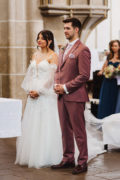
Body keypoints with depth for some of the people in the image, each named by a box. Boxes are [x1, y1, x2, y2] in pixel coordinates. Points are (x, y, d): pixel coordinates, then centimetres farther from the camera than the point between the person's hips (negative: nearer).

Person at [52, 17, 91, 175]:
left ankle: (82, 162, 6)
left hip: (75, 96, -8)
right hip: (62, 96, 8)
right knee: (65, 130, 12)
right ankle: (68, 159, 22)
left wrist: (66, 87, -14)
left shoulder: (82, 50, -10)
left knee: (79, 131, -1)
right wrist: (57, 84, 5)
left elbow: (84, 76, -15)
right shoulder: (63, 50, 17)